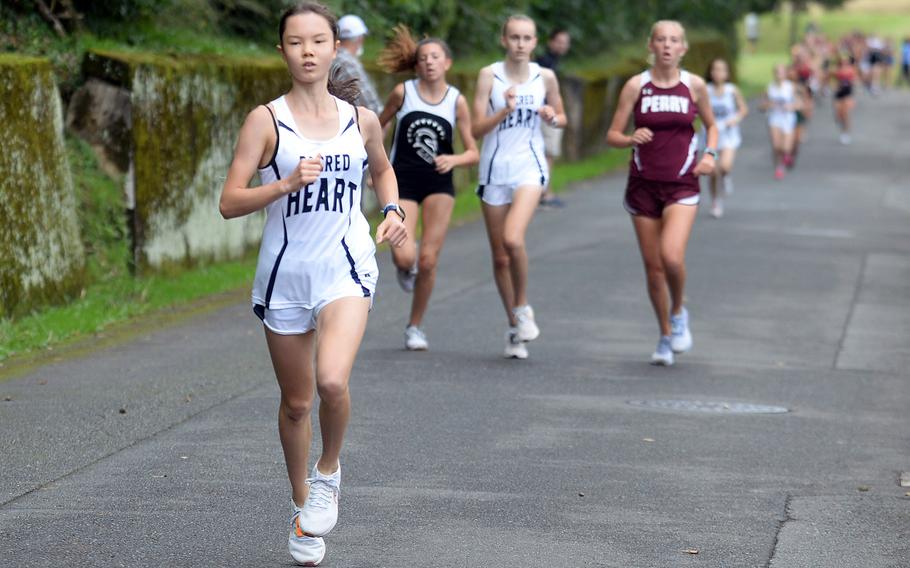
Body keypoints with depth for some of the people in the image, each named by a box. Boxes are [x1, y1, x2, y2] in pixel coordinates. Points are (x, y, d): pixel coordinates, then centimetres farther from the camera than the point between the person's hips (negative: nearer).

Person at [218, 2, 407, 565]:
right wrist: (286, 184, -24)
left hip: (346, 270, 0)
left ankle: (329, 471, 4)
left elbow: (382, 167, 24)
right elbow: (230, 202, -10)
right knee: (296, 402, 10)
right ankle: (302, 504, 33)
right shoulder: (266, 121, -5)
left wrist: (393, 211, 5)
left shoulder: (361, 119, 3)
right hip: (286, 272, 0)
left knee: (332, 380, -25)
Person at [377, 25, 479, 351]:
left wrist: (454, 160, -21)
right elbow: (377, 127, 12)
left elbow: (473, 153, -1)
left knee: (428, 260, -4)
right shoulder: (403, 92, -4)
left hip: (439, 185, 1)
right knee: (404, 256, -18)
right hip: (402, 181, -1)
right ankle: (406, 269, 22)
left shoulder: (456, 101, -2)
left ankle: (415, 327, 15)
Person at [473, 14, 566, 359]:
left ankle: (522, 308, -2)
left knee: (513, 239, -25)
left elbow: (561, 119, 16)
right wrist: (505, 110, -21)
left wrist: (553, 117, -6)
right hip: (494, 171, 1)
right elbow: (476, 128, -6)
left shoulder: (545, 77, 2)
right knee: (500, 256, 6)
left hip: (529, 167, -1)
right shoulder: (489, 75, -2)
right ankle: (514, 327, 22)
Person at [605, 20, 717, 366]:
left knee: (672, 256, -22)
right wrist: (631, 139, -21)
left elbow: (711, 126, 16)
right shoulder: (636, 86, -1)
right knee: (653, 266, 5)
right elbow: (613, 136, 0)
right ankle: (666, 337, 22)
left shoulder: (694, 86, 1)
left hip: (682, 185, -1)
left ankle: (678, 313, 6)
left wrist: (710, 154, -3)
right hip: (643, 185, 1)